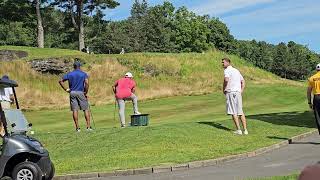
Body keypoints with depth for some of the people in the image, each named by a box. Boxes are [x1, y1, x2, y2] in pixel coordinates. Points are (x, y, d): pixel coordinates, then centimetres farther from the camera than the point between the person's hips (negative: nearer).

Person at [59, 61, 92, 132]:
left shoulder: (69, 74, 8)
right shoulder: (84, 74, 1)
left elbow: (60, 81, 6)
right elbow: (87, 83, -14)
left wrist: (66, 89, 8)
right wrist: (86, 92, -5)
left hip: (72, 93, 2)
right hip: (81, 92, -2)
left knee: (75, 110, 1)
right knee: (86, 109, 3)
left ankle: (77, 127, 1)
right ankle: (88, 126, -2)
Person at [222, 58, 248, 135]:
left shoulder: (227, 70, -6)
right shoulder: (236, 70, 21)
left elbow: (226, 80, -24)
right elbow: (243, 81, 25)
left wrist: (223, 89, -11)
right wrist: (241, 91, 19)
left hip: (231, 92, -8)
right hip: (238, 93, 8)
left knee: (233, 112, -5)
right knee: (240, 112, 9)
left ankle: (238, 130, -7)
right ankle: (245, 130, 7)